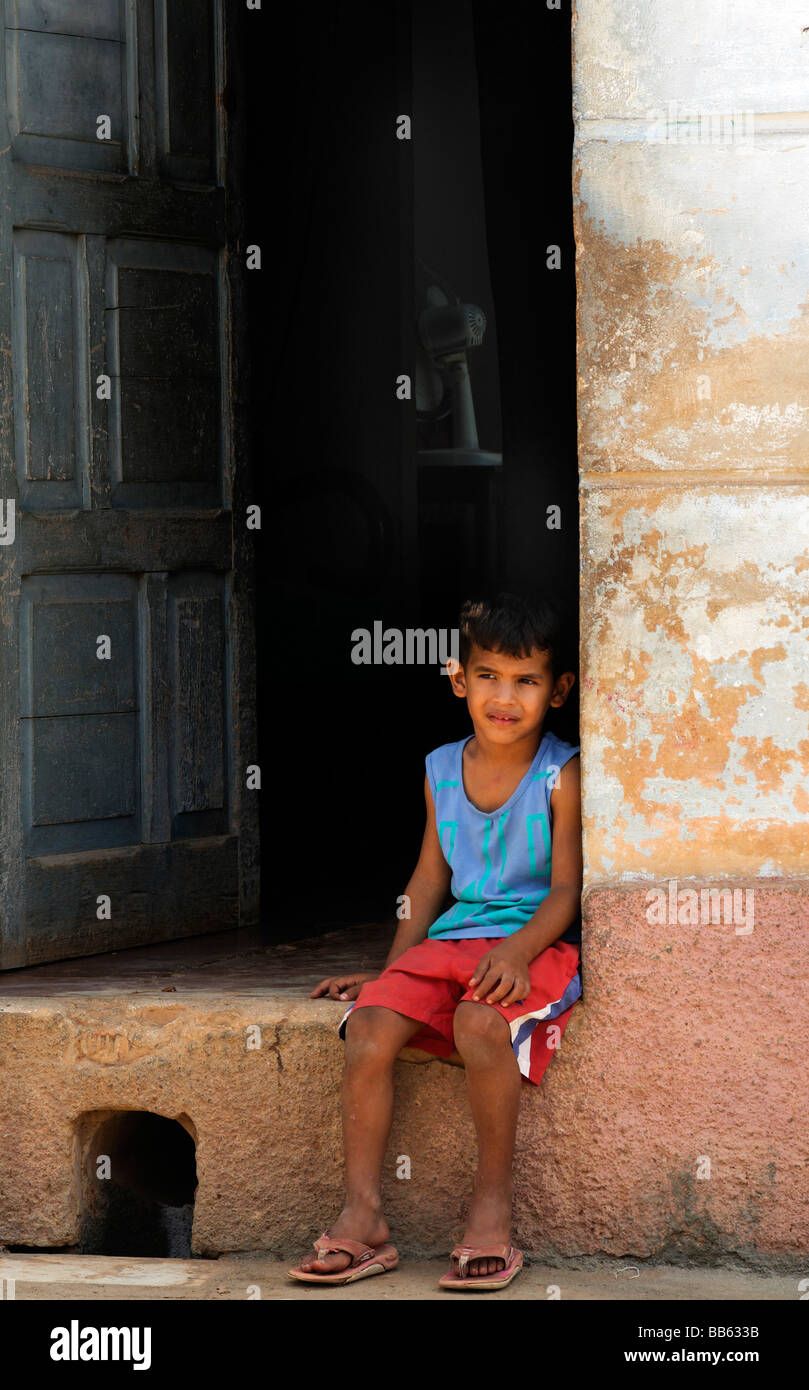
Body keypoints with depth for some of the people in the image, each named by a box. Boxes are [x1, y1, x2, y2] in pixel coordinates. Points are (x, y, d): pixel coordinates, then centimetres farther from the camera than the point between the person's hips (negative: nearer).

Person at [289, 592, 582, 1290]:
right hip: (452, 938, 5)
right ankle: (363, 1217, -17)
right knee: (369, 1026, -20)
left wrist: (517, 951, -25)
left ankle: (493, 1205, -21)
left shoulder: (562, 774, -4)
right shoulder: (441, 770, 12)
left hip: (536, 941, -5)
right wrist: (391, 969, 12)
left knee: (480, 1021, -35)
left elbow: (566, 889, -8)